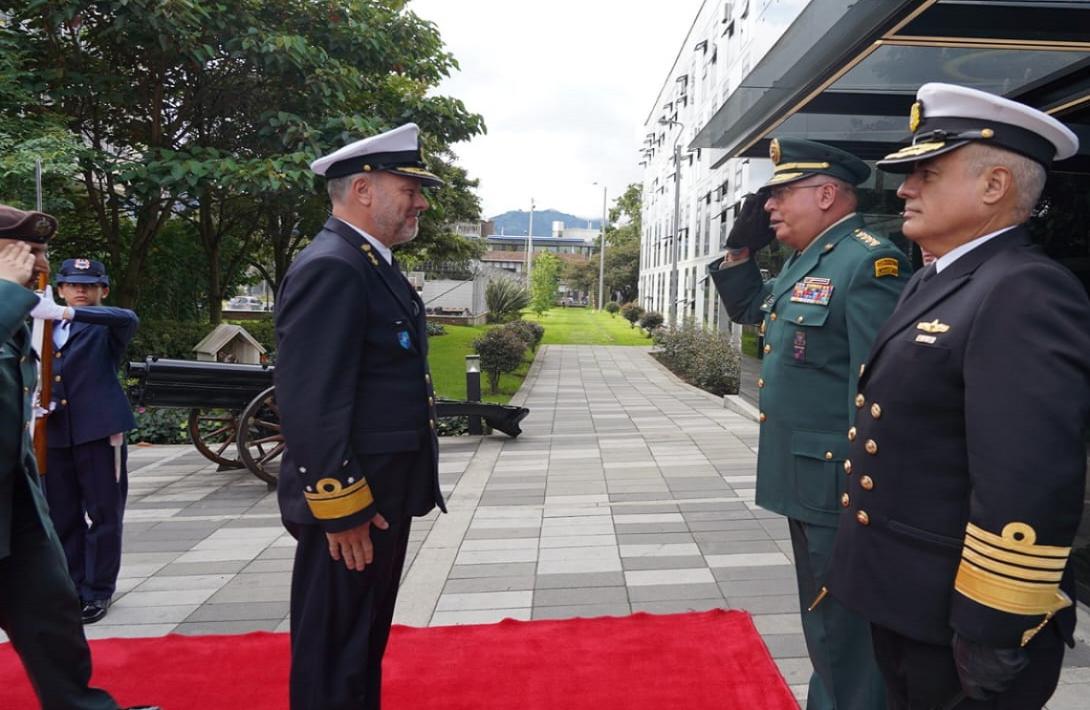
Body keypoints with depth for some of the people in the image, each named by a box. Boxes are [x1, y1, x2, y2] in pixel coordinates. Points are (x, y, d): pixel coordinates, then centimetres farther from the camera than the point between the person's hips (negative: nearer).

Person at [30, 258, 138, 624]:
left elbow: (128, 318, -25)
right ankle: (71, 588, 26)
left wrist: (65, 312, -35)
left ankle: (98, 591, 15)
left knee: (103, 514, 2)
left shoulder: (106, 325, -1)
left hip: (98, 430, -5)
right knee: (62, 517, 13)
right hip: (54, 433, 5)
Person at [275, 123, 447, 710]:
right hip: (351, 508, -10)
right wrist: (341, 510, -22)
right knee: (334, 655, 8)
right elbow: (309, 405, -25)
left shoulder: (373, 264, 13)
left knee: (364, 643, 23)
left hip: (380, 498, 10)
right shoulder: (330, 268, -19)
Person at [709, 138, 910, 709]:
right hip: (802, 478, 9)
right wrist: (741, 246, 12)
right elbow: (747, 308, 26)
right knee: (821, 616, 24)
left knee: (845, 627, 6)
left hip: (839, 486, -9)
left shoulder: (870, 262, -17)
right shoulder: (802, 262, 11)